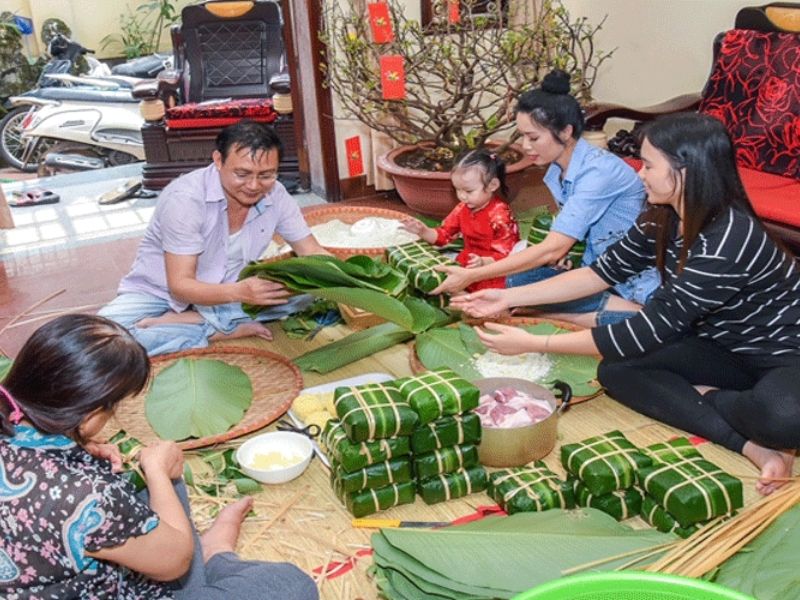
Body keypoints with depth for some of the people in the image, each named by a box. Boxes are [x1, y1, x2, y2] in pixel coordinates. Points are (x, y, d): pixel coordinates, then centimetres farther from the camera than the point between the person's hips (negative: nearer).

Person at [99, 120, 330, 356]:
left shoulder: (276, 195, -12)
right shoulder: (185, 198, -26)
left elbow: (313, 253, -5)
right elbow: (180, 286, -27)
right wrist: (240, 292, -46)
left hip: (226, 290, 5)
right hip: (160, 293, -4)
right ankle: (228, 328, -21)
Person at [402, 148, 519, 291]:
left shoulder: (500, 215, -18)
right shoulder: (463, 208, 4)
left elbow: (503, 254, -19)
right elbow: (443, 235, 10)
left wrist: (483, 262, -40)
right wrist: (424, 232, -11)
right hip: (466, 263, 7)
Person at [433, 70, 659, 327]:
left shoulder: (599, 170, -22)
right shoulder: (557, 172, 3)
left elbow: (553, 249, -26)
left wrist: (471, 276, -25)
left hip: (637, 283, -8)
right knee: (519, 280, -15)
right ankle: (619, 307, -14)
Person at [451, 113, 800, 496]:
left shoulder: (726, 241, -33)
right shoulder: (663, 219, -7)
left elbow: (648, 332, -32)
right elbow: (604, 272, 1)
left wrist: (533, 344, -29)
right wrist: (510, 298, -5)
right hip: (729, 349, 8)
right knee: (616, 371, -13)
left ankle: (698, 398, -9)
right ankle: (751, 445, -16)